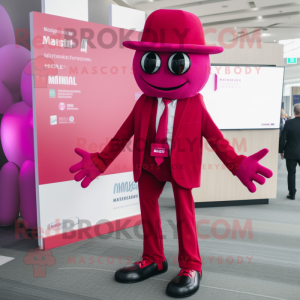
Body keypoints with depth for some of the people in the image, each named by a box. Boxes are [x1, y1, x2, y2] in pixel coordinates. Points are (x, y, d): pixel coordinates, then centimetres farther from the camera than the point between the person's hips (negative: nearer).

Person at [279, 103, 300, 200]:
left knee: (291, 173, 8)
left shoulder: (289, 123, -12)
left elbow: (282, 139, -10)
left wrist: (281, 151, 2)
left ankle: (292, 194, 14)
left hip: (291, 153, -1)